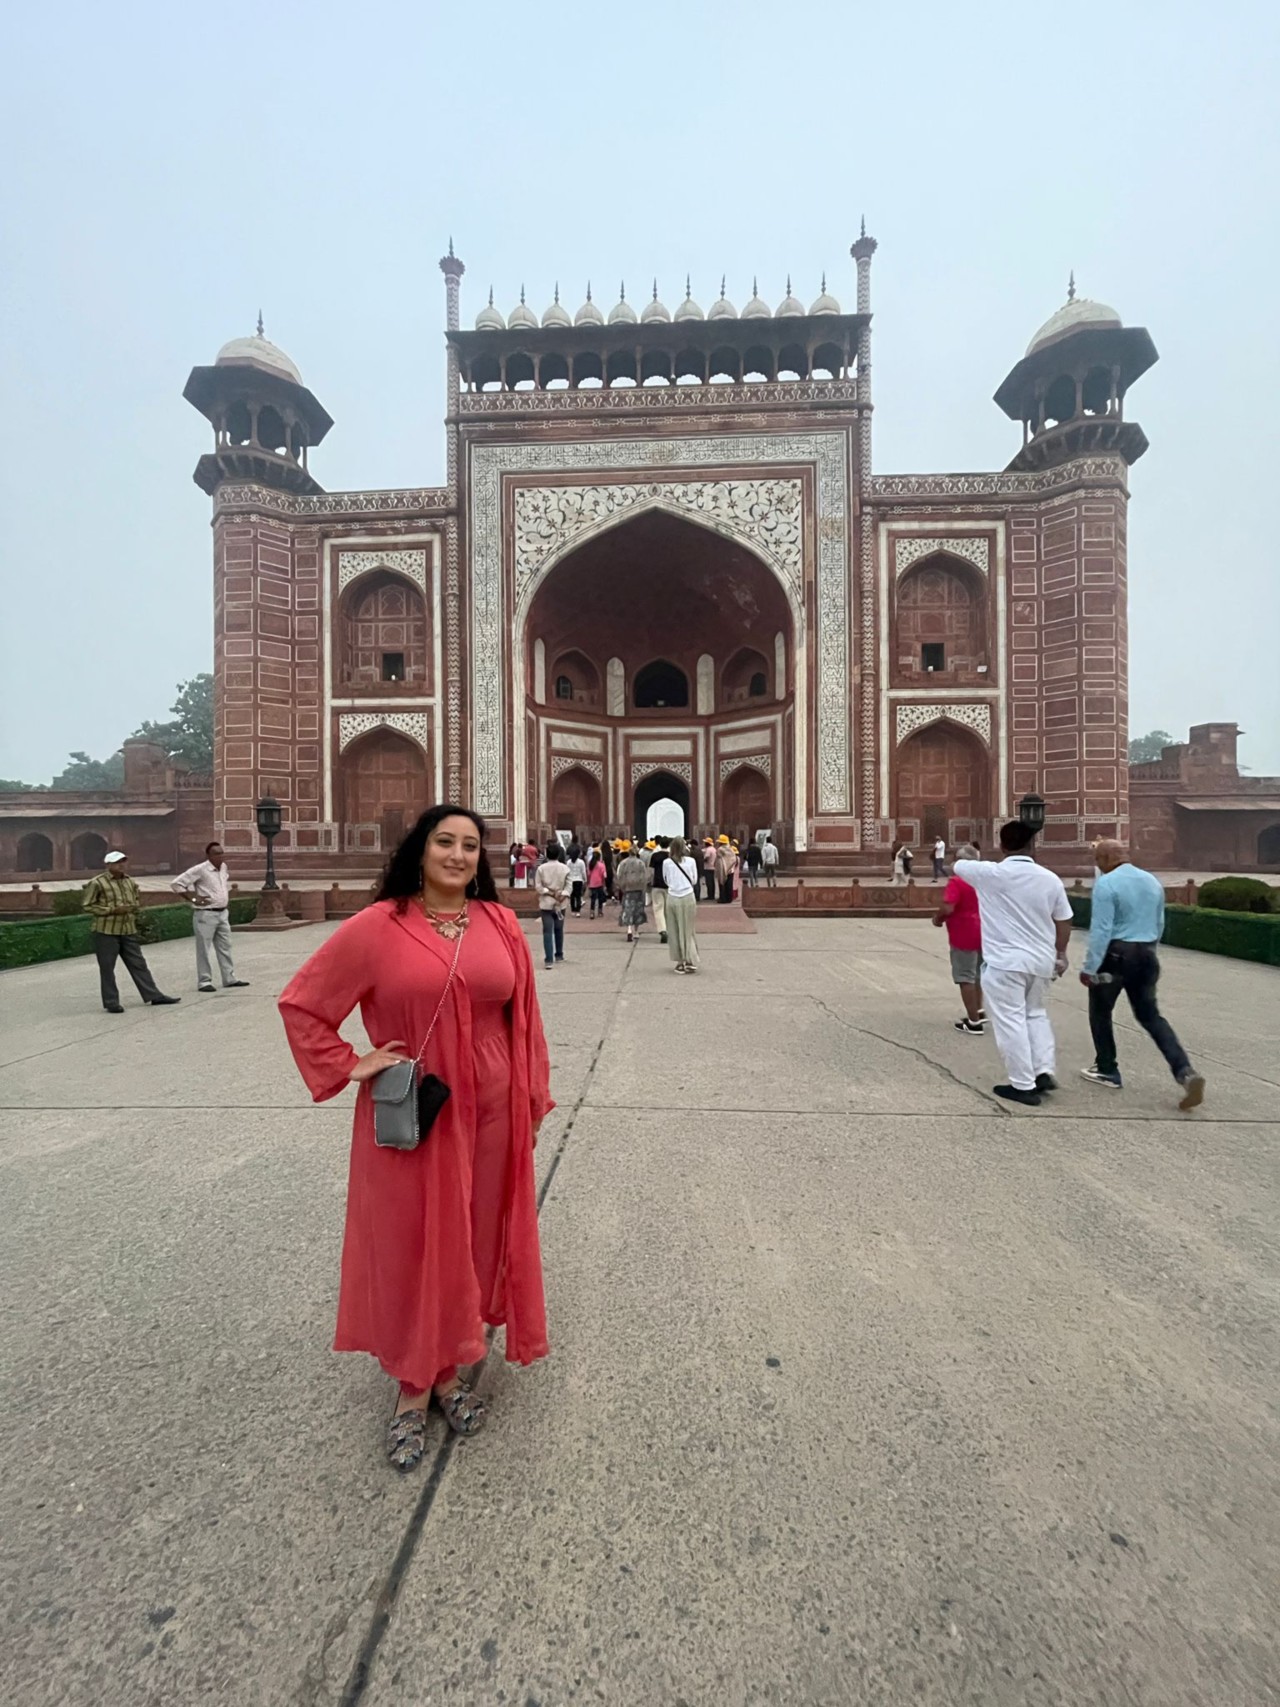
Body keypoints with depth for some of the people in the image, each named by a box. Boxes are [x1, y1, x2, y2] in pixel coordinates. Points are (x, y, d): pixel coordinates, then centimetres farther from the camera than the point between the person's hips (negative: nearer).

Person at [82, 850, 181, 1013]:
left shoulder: (130, 881, 10)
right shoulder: (97, 883, -8)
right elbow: (88, 905, -9)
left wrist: (133, 907, 2)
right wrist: (112, 910, -17)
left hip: (129, 931, 5)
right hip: (106, 932, -5)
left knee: (139, 964, 8)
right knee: (107, 968, 4)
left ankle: (152, 996, 13)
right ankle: (111, 1002, 14)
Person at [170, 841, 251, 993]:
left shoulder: (224, 867, 8)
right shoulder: (200, 870, -13)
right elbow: (176, 883, -13)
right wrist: (193, 898, -16)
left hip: (223, 913, 7)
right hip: (205, 915, -7)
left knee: (225, 947, 11)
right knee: (203, 949, 1)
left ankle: (230, 979, 18)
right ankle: (204, 981, 10)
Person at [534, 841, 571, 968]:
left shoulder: (541, 868, -4)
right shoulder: (565, 868, -1)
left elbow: (538, 886, -8)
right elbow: (568, 885, -6)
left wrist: (549, 892, -7)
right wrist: (562, 895, -11)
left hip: (546, 903, -2)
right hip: (561, 903, 2)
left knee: (547, 931, -4)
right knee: (559, 929, 17)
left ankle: (549, 959, -12)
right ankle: (559, 955, 29)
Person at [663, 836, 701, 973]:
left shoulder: (666, 862, -2)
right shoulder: (691, 861, -4)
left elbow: (666, 881, 7)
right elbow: (694, 880, 5)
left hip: (672, 898, 1)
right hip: (688, 897, -1)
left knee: (674, 931, 10)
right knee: (689, 930, 7)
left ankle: (680, 962, 13)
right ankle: (690, 961, 6)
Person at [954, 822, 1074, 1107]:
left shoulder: (990, 873, -11)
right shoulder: (1050, 878, 1)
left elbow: (956, 866, 8)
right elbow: (1064, 921, 8)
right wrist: (1060, 953, 23)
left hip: (1004, 962, -5)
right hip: (1041, 960, 6)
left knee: (1010, 1022, 2)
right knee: (1036, 1014, 25)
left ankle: (1023, 1086, 9)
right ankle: (1044, 1072, 22)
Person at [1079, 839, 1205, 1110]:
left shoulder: (1106, 883, -15)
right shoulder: (1153, 881, 10)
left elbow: (1101, 930, -19)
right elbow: (1159, 925, 19)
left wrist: (1089, 968, -15)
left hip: (1115, 955, -7)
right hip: (1147, 955, 7)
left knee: (1100, 1012, 11)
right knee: (1150, 1015, 15)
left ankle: (1107, 1071, 20)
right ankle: (1186, 1073, 1)